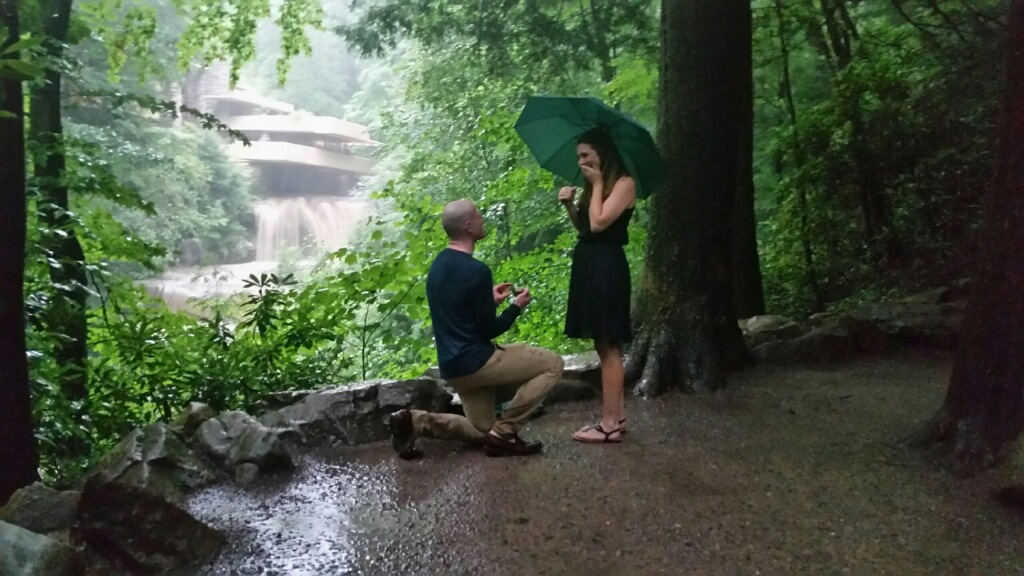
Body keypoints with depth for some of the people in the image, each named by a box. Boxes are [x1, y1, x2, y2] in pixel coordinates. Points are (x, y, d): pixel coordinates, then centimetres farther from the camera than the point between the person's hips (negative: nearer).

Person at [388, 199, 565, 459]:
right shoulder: (476, 270, -18)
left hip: (452, 365, 9)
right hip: (474, 361, -9)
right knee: (553, 364, 0)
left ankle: (414, 421, 3)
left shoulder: (438, 265, 9)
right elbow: (489, 330, -13)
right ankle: (503, 433, -1)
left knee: (482, 431, 23)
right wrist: (516, 307, 2)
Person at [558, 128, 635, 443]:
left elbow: (598, 223, -20)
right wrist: (569, 205, 2)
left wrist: (597, 184, -10)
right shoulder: (595, 186, 18)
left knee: (609, 346, -7)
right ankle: (617, 416, 19)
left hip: (607, 267, -10)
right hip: (588, 266, 10)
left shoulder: (624, 183, -9)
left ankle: (610, 424, -4)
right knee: (605, 345, 12)